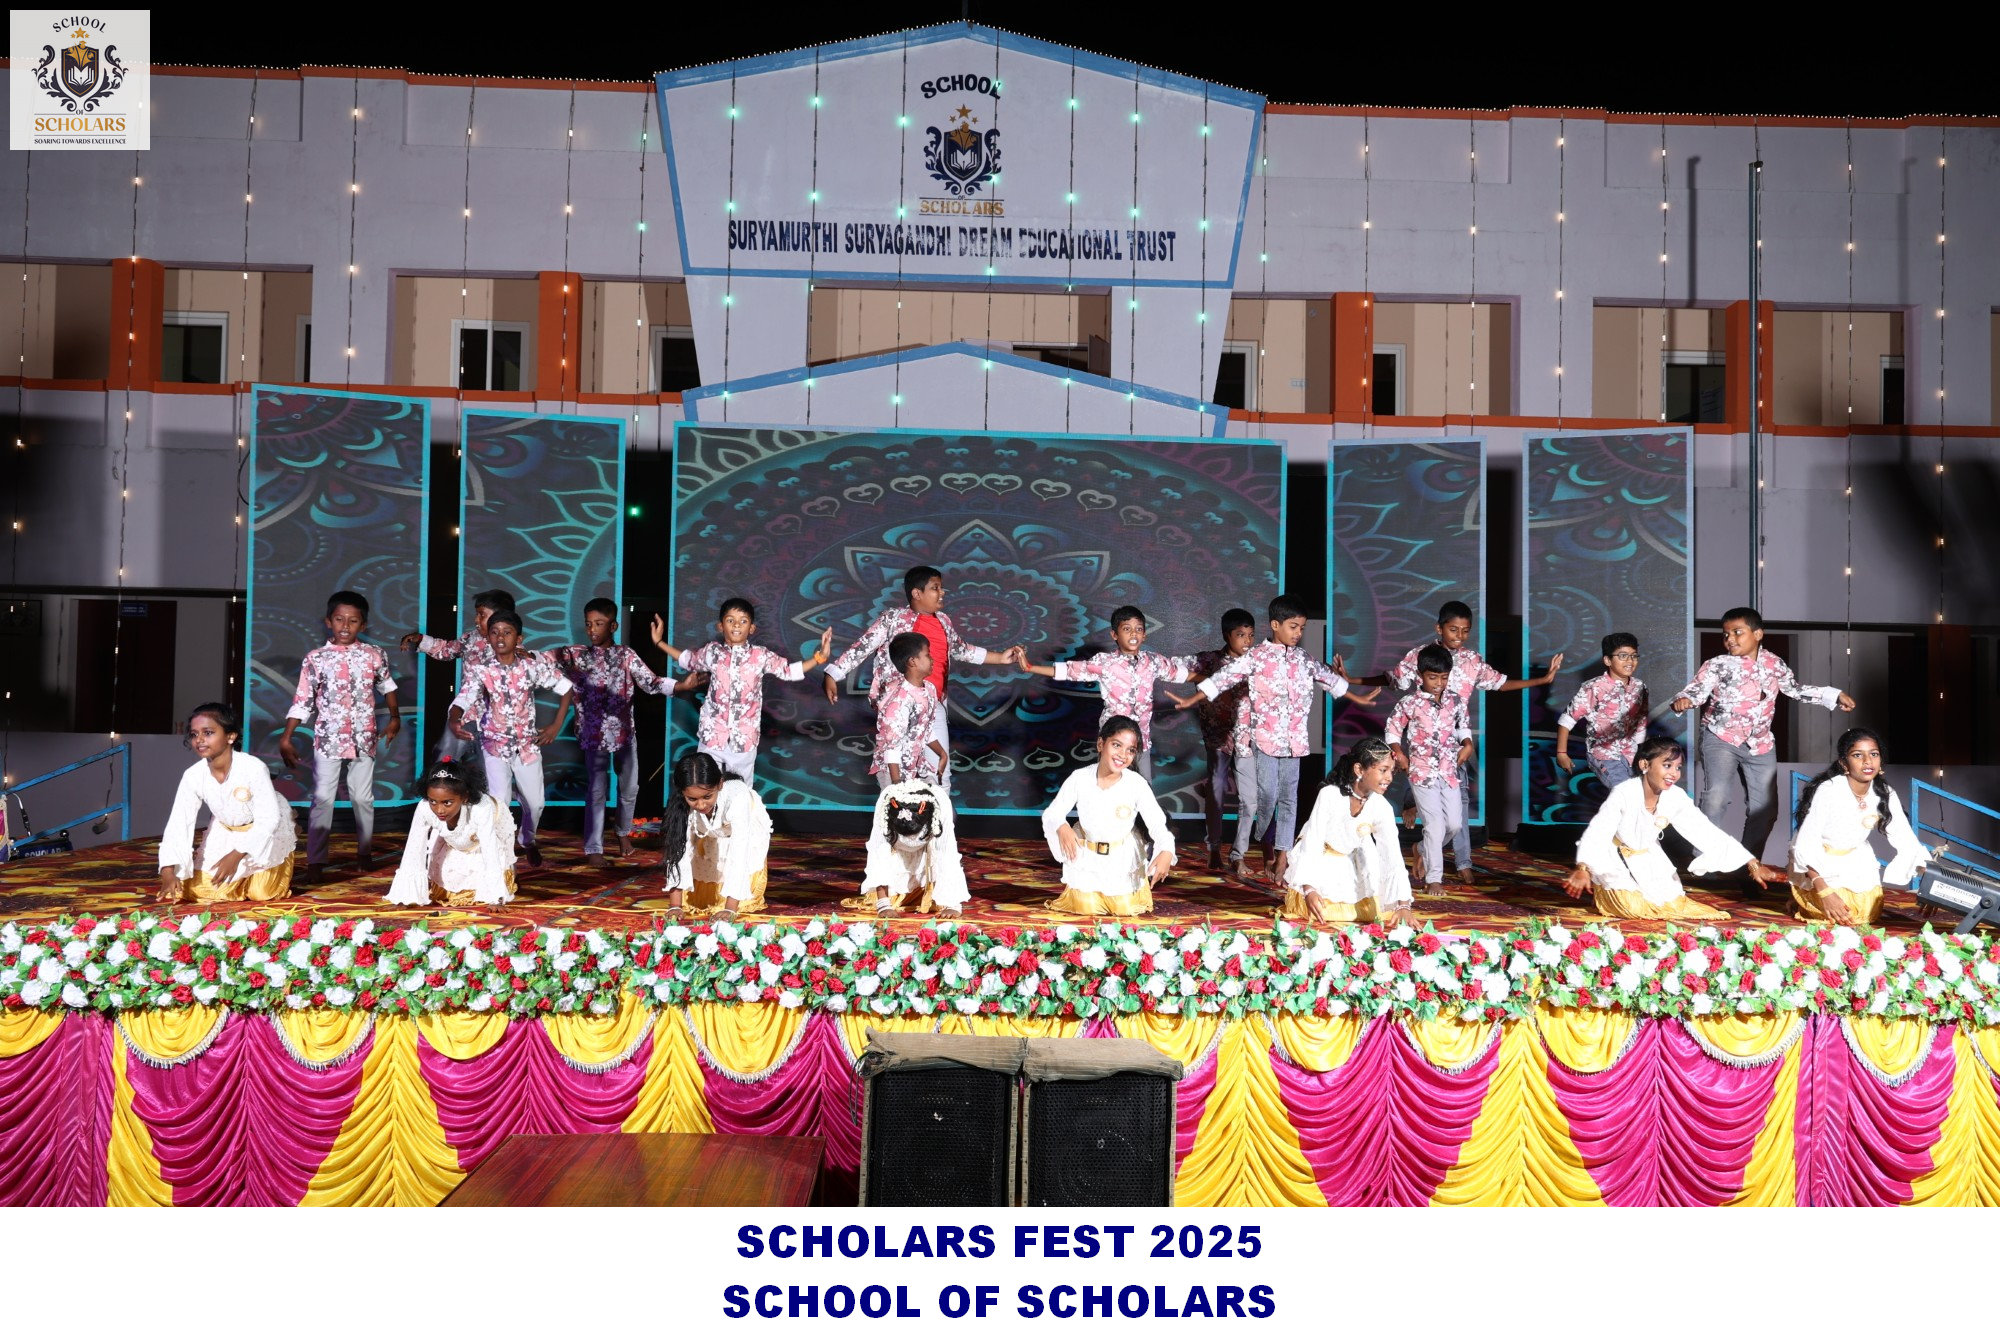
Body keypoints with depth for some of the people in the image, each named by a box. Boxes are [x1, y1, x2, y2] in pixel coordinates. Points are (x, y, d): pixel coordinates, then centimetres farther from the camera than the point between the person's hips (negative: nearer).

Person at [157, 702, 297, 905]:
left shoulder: (254, 768, -33)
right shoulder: (192, 776, -21)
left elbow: (268, 819, -27)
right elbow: (178, 825, -20)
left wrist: (235, 856, -31)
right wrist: (168, 872, -31)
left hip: (265, 830, -4)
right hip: (226, 833, 4)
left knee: (261, 893, -11)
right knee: (200, 891, -5)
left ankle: (279, 871, 25)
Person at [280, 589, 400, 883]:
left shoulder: (374, 655, -1)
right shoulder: (316, 658, -4)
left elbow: (387, 685, 17)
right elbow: (302, 702, -3)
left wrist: (394, 718, 19)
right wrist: (286, 739, -7)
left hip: (363, 739, 1)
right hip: (328, 739, -1)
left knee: (363, 798, 11)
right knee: (322, 799, -3)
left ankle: (365, 853, 27)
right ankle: (314, 863, -2)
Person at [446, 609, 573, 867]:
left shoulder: (533, 663, -10)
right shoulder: (479, 669, -13)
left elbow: (566, 689, 0)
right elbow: (463, 699, -27)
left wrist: (557, 725, -3)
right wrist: (454, 721, -48)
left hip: (527, 744, 2)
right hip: (495, 744, -2)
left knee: (535, 802, 12)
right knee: (498, 803, -15)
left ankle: (528, 840, 44)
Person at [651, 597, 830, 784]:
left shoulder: (761, 656, -5)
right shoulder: (712, 652, -1)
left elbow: (789, 671, 4)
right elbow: (688, 661, 18)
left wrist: (819, 657, -5)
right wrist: (660, 642, 17)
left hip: (744, 737, -1)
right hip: (712, 734, 1)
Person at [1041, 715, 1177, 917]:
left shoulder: (1138, 785, -19)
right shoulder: (1080, 778, -18)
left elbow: (1158, 824, -22)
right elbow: (1052, 813, -13)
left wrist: (1166, 851, -43)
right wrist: (1062, 827, -37)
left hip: (1124, 860, 0)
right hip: (1087, 856, 0)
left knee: (1126, 910, 0)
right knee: (1086, 909, -2)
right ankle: (1078, 892, 34)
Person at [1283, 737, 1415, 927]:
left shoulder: (1382, 808, -19)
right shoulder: (1330, 795, -28)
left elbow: (1394, 859, -23)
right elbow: (1312, 843, -26)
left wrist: (1404, 905, -33)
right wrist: (1309, 890, -36)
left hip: (1348, 865, 4)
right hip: (1316, 862, -3)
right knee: (1320, 912, -19)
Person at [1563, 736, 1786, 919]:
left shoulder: (1676, 798, -15)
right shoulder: (1624, 793, -29)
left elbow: (1709, 833, -12)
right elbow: (1597, 832, -34)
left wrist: (1754, 864, -16)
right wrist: (1582, 869, -50)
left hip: (1648, 863, 5)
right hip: (1615, 860, -5)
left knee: (1673, 905, -6)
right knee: (1633, 907, -21)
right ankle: (1602, 893, 11)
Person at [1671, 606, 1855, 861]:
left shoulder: (1773, 663, 2)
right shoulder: (1717, 666, -11)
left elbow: (1796, 689, 17)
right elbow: (1696, 690, -21)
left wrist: (1835, 695, 14)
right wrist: (1683, 700, -44)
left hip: (1760, 743, 5)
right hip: (1721, 738, -5)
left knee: (1765, 808, 9)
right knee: (1715, 797, -25)